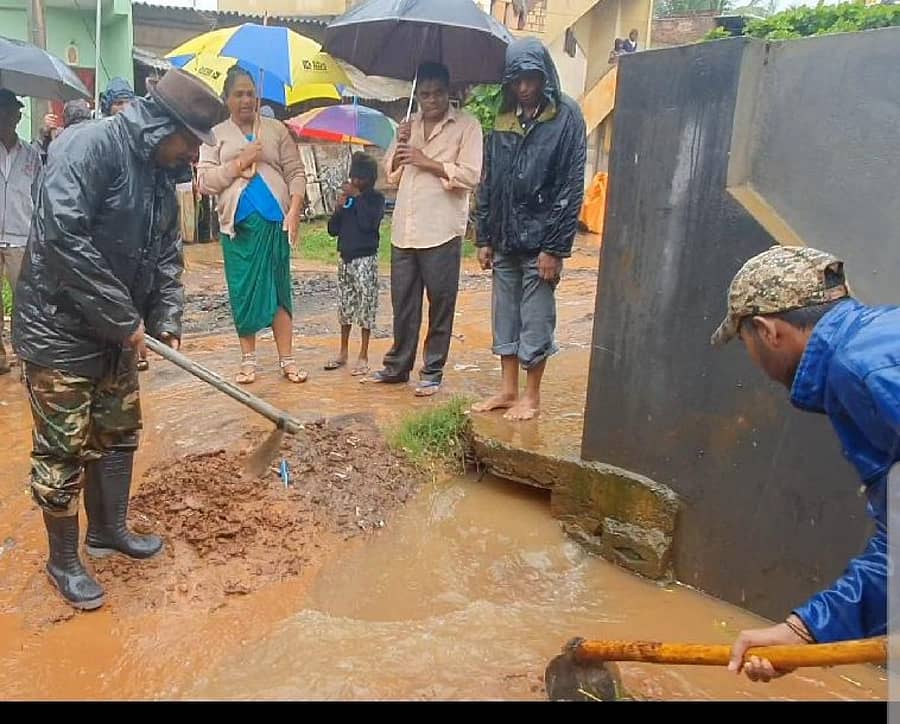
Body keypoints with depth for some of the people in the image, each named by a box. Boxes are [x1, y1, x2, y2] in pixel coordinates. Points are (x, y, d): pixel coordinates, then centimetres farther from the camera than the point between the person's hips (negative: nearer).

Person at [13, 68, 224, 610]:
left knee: (120, 435, 18)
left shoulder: (161, 180, 7)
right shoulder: (90, 146, -19)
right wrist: (125, 320, -24)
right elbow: (62, 238, -29)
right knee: (64, 450, 2)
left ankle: (110, 530, 38)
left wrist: (166, 320, -3)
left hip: (116, 336, 9)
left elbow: (167, 258, 12)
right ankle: (64, 560, 21)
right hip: (60, 331, -8)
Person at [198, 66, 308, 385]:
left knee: (278, 288, 1)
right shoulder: (215, 135, 9)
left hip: (274, 220, 0)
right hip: (237, 223, 0)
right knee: (243, 290, 3)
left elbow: (296, 172, 5)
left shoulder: (276, 129, 11)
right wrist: (240, 162, -9)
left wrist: (294, 211, -8)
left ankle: (287, 360, 6)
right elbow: (205, 181, 0)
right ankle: (248, 359, 14)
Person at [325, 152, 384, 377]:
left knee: (366, 305, -3)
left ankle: (363, 356, 4)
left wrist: (357, 198, -15)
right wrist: (338, 209, -7)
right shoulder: (347, 196, 10)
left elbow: (368, 223, -21)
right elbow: (332, 229, 8)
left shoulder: (376, 198, -4)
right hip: (345, 258, 6)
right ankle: (343, 352, 22)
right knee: (345, 305, 11)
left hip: (365, 259, -5)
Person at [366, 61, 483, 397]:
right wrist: (400, 145, 0)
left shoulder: (467, 125, 1)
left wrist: (426, 162, -12)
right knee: (403, 302, 10)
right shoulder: (410, 125, 18)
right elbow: (391, 173, 18)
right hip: (404, 228, 5)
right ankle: (397, 366, 21)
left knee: (440, 303, 2)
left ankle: (433, 372, 12)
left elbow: (470, 175, -9)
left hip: (442, 230, -5)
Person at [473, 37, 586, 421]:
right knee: (504, 316, 12)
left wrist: (555, 247, -14)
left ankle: (532, 395, 17)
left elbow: (572, 186, -10)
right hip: (504, 240, 5)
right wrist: (484, 237, 8)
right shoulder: (503, 119, 9)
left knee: (536, 320, 3)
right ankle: (508, 389, 24)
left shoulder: (566, 116, -6)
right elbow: (488, 182, 12)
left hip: (540, 240, -5)